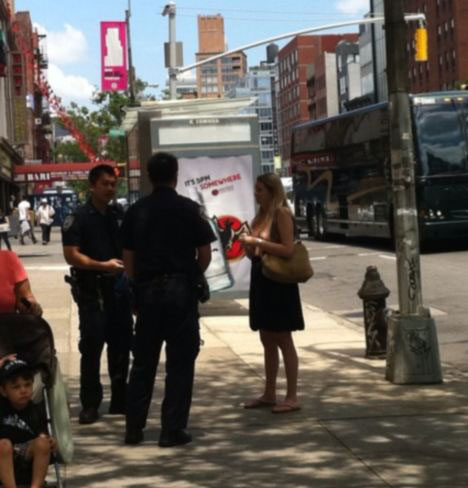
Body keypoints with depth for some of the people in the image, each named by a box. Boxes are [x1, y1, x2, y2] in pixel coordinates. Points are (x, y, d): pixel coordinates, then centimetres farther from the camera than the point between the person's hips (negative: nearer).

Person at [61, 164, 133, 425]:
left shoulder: (119, 216, 14)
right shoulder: (78, 218, -5)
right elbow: (71, 255, -13)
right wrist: (103, 265, -22)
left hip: (119, 288, 6)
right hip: (91, 290, -6)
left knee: (121, 345, 10)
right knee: (91, 347, -5)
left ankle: (120, 400, 21)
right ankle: (90, 404, 2)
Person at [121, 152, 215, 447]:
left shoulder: (136, 211, 4)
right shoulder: (189, 209, -5)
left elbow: (128, 258, 5)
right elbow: (205, 254, -4)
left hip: (147, 291, 3)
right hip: (180, 290, -3)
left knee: (143, 362, 13)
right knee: (180, 363, 4)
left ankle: (134, 428, 15)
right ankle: (172, 430, 3)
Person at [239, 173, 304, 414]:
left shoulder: (281, 213, -11)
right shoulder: (261, 216, 13)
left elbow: (288, 249, -20)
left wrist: (258, 242, -20)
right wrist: (248, 245, -3)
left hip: (278, 284, -8)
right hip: (261, 281, 9)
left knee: (283, 340, -5)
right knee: (267, 340, 13)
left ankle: (292, 397, 0)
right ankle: (269, 394, 20)